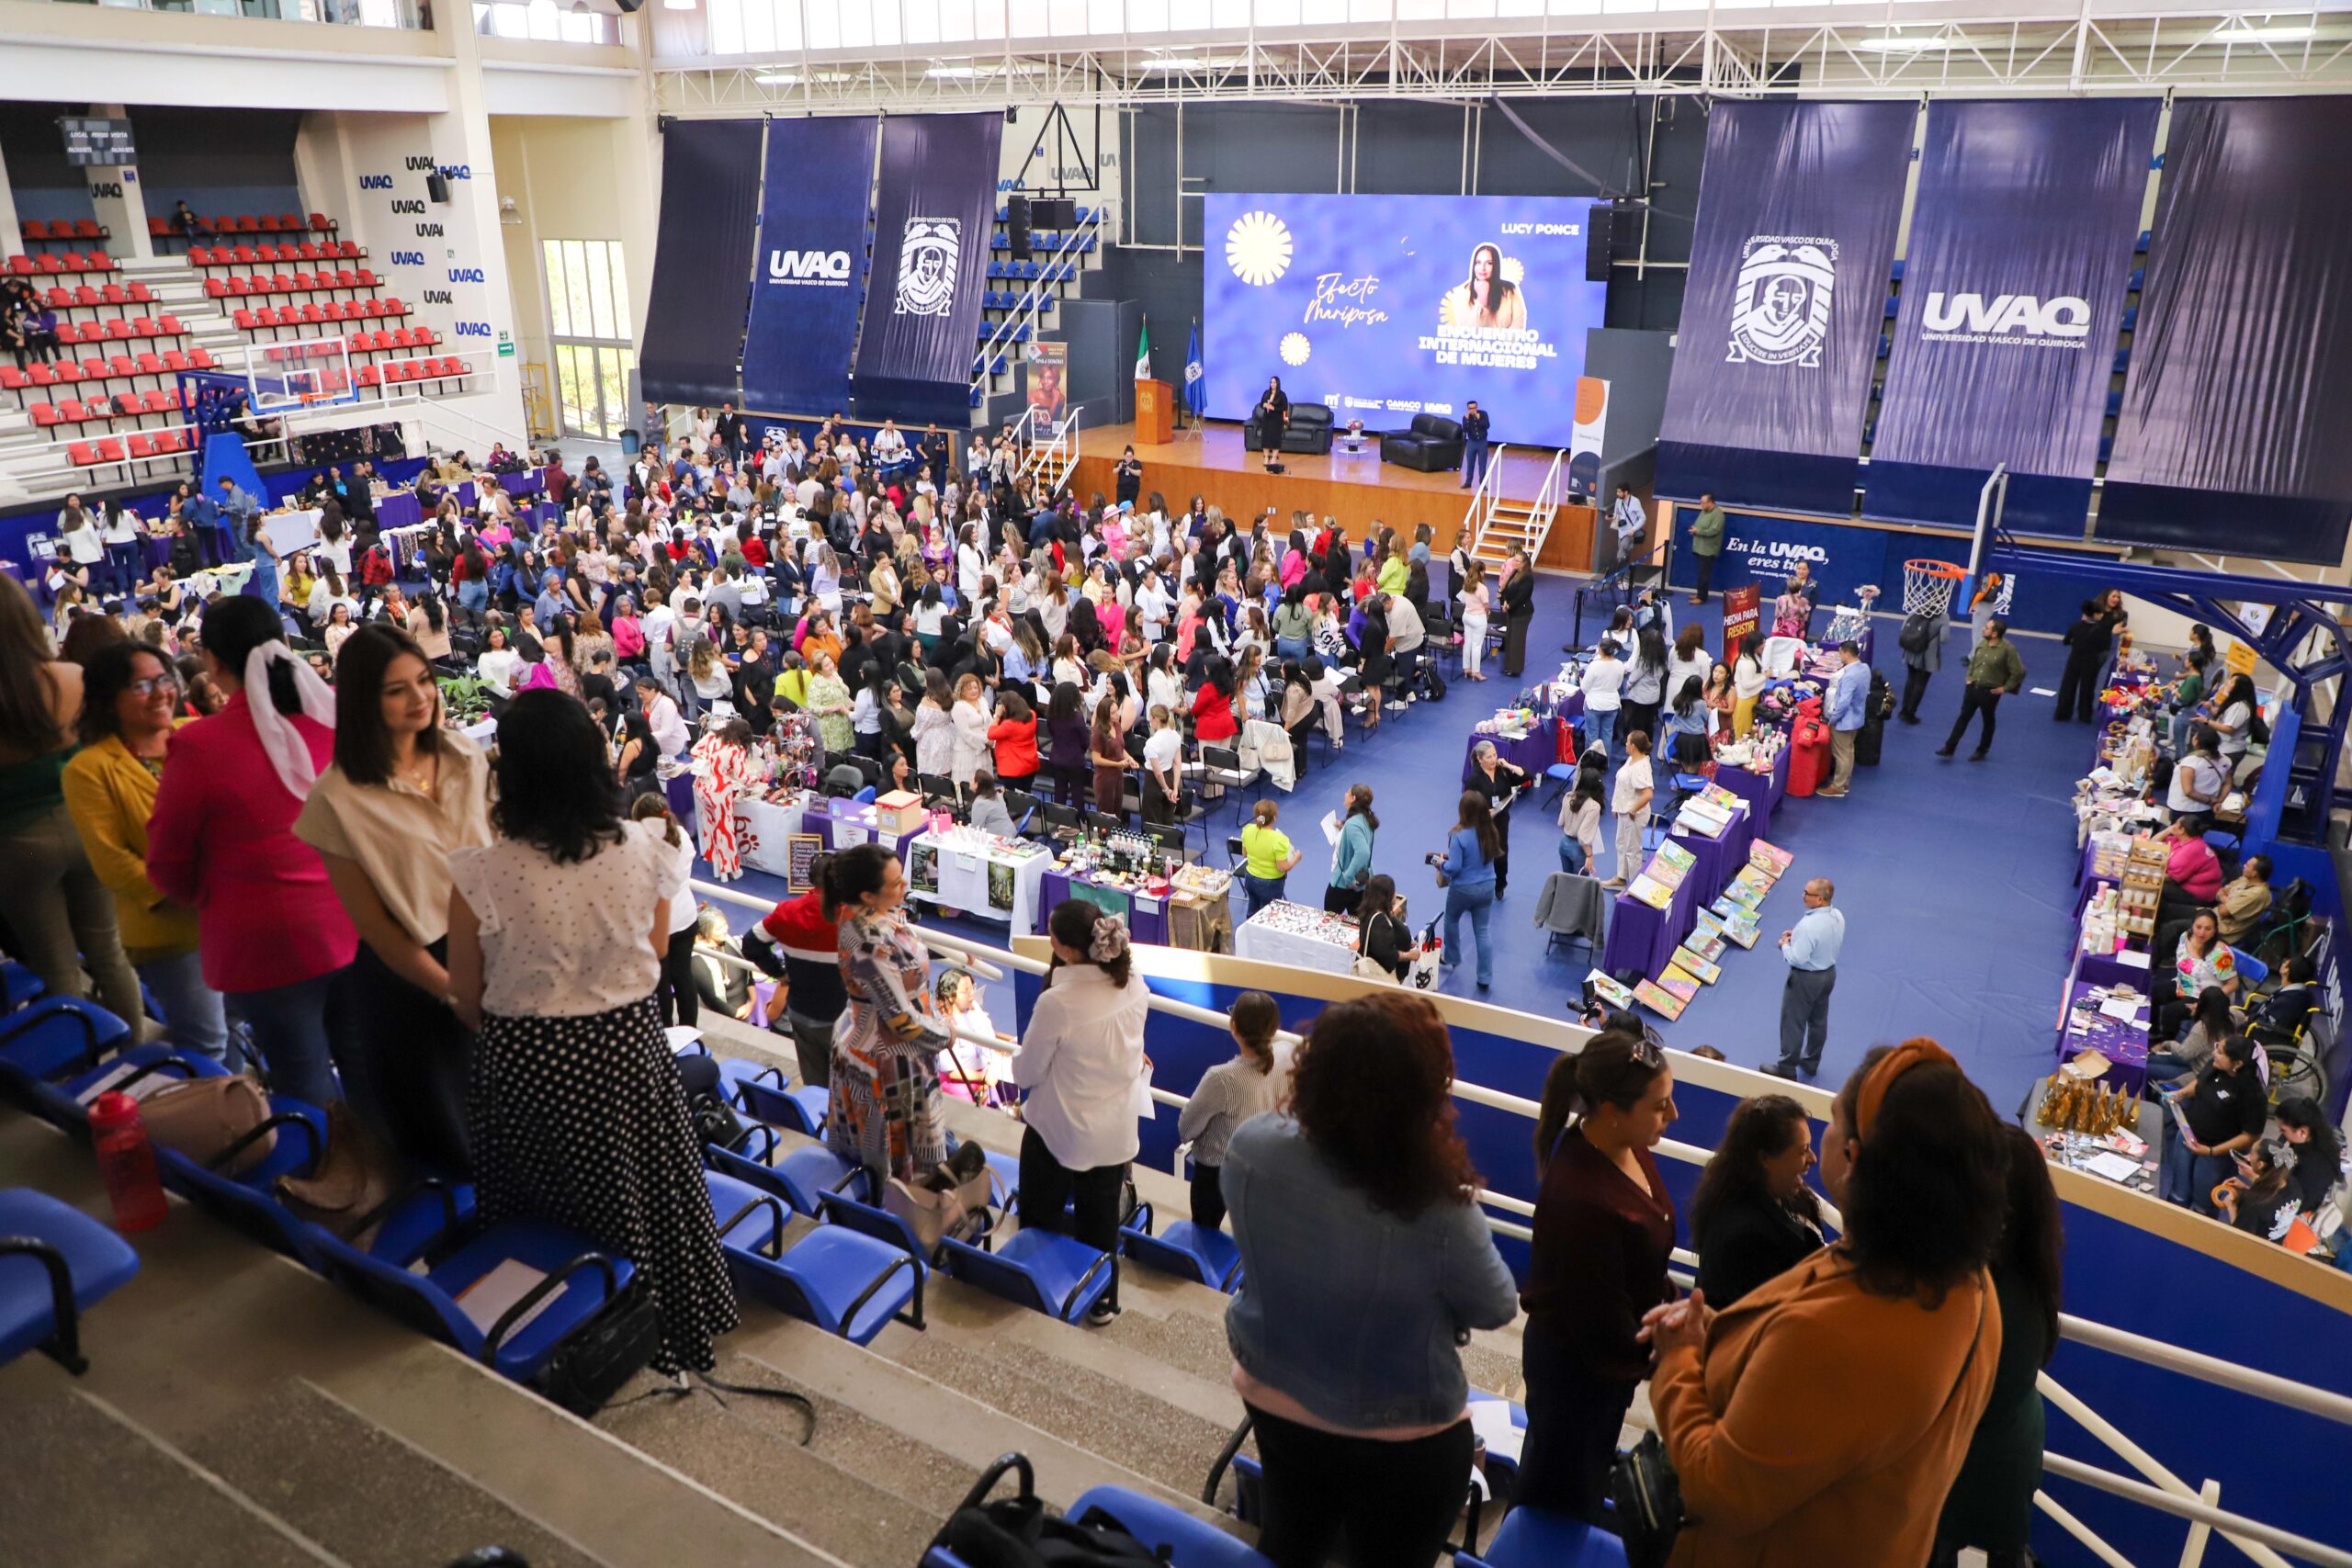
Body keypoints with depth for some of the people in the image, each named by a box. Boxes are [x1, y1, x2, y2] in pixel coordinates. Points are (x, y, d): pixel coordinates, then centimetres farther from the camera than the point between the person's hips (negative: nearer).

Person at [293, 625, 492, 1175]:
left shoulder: (465, 758, -2)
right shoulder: (339, 798, -16)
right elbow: (374, 925, -12)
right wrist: (457, 994, -13)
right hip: (409, 976, -4)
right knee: (442, 1138, 13)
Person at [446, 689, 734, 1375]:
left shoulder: (481, 873, -21)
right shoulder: (644, 849, -14)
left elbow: (467, 997, -8)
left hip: (528, 1063, -2)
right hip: (629, 1049, 2)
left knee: (547, 1216, 20)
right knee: (641, 1196, 23)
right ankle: (667, 1324, 41)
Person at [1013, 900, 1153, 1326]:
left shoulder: (1057, 1003, -29)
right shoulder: (1135, 987, -12)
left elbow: (1026, 1073, -16)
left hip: (1060, 1130, -5)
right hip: (1118, 1129, 5)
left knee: (1040, 1214, 20)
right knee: (1102, 1218, 23)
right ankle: (1103, 1298, 35)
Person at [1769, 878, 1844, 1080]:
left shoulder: (1809, 925, -33)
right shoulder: (1838, 916, -7)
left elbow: (1797, 958, -29)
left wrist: (1785, 945, -10)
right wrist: (1797, 936, 3)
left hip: (1805, 978, -8)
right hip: (1829, 973, 8)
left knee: (1793, 1023, 8)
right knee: (1818, 1021, 22)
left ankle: (1786, 1069, 21)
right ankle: (1811, 1063, 39)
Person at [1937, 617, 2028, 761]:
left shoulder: (2007, 649, -20)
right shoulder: (1982, 644, -1)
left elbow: (2018, 672, -16)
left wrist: (2005, 687, -11)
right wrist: (1969, 677, 9)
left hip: (1990, 692, -5)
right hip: (1973, 687, 5)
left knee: (1988, 721, 13)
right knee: (1963, 717, 10)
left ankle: (1981, 751, 28)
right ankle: (1949, 747, 16)